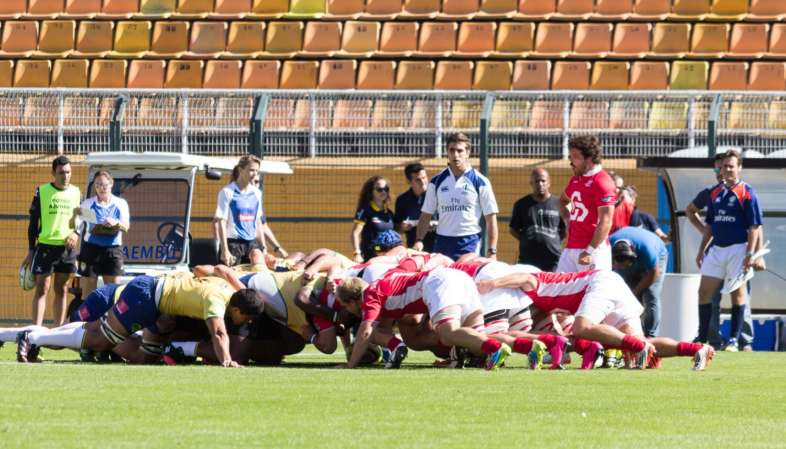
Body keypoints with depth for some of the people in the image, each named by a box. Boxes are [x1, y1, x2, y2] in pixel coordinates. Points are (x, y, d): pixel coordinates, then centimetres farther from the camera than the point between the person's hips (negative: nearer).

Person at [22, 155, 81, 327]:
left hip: (67, 247, 3)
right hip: (45, 246, -3)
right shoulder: (42, 191, -1)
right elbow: (33, 222, 2)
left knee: (62, 290, 7)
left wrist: (77, 234, -7)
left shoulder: (76, 192, 7)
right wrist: (31, 250, -1)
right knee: (42, 288, -6)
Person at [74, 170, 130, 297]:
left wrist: (116, 223, -25)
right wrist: (75, 214, -26)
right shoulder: (88, 204, 3)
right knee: (88, 291, 0)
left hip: (113, 249, 1)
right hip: (91, 247, -1)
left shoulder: (120, 204, 8)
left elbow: (126, 227, -2)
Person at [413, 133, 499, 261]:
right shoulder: (437, 182, 8)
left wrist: (492, 251, -6)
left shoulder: (480, 182, 0)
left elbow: (490, 218, 0)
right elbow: (426, 215, 10)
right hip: (442, 243, 3)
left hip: (470, 245, -3)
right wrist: (419, 240, -4)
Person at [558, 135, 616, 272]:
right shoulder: (575, 180, 16)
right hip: (570, 249, 9)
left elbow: (605, 222, -17)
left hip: (593, 248, -9)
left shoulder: (602, 182, -11)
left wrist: (591, 251, -21)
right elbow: (563, 201, 38)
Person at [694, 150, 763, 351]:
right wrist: (701, 250, 16)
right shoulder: (715, 192, 12)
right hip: (716, 249, 6)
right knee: (704, 292, 3)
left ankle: (734, 340, 2)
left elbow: (755, 227, -9)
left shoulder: (747, 192, -6)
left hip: (738, 249, -6)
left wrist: (751, 254, -16)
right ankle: (702, 338, 11)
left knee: (738, 293, -2)